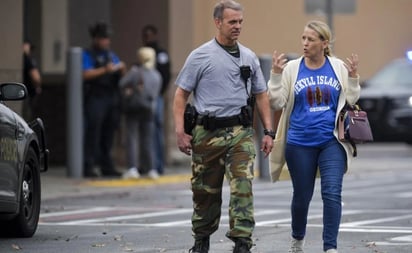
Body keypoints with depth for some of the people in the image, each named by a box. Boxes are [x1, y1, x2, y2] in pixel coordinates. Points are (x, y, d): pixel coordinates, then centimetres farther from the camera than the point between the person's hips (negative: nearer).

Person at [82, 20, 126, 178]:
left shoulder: (111, 55, 20)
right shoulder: (87, 55, 2)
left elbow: (121, 76, 18)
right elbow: (86, 74, -12)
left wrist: (121, 69, -4)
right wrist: (105, 70, -19)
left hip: (112, 98, 6)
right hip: (95, 98, -6)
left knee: (108, 135, 8)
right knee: (93, 134, -9)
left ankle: (107, 167, 13)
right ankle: (89, 167, -8)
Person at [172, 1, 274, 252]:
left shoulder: (249, 57, 10)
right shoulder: (200, 56, 0)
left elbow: (261, 95, 16)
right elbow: (181, 94, 1)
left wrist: (269, 132, 10)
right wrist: (180, 132, -7)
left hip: (241, 132, 1)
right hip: (208, 133, -1)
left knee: (243, 187, -13)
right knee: (205, 191, 9)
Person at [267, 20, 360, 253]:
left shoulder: (339, 68, 2)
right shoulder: (291, 68, -1)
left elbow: (351, 101, 6)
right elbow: (277, 103, -2)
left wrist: (353, 77, -8)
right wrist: (276, 74, -13)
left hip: (331, 142, 0)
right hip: (300, 144, 0)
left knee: (332, 194, -13)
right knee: (302, 196, 11)